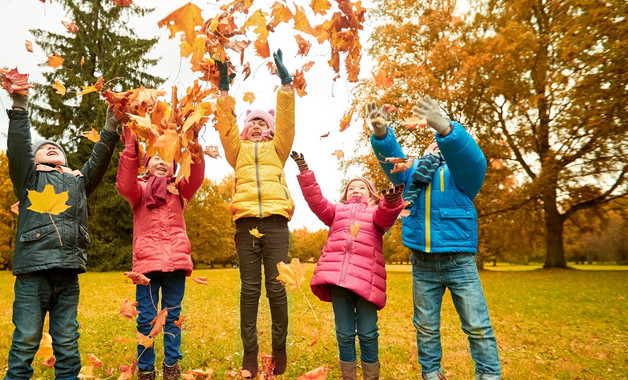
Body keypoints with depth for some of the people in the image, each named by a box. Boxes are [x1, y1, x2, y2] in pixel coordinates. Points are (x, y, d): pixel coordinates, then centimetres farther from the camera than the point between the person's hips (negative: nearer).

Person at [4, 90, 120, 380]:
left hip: (68, 274, 2)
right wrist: (20, 107, -7)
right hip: (33, 271, -2)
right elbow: (17, 148, 2)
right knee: (25, 341, -1)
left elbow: (99, 159, 12)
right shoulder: (29, 179, 15)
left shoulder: (79, 181, 23)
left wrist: (111, 127, 2)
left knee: (67, 343, 6)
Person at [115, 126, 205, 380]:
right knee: (146, 319, 3)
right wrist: (130, 147, -17)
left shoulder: (178, 190, 15)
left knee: (172, 316, 9)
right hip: (147, 261, -1)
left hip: (176, 261, 1)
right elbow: (125, 187, -11)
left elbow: (196, 178, -5)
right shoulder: (140, 189, 13)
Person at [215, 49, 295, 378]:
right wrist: (224, 88, 3)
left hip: (275, 221, -1)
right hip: (246, 221, 1)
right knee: (250, 288, 1)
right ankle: (249, 353, 7)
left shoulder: (277, 148, 22)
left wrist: (285, 80, 6)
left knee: (276, 286, -3)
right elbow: (226, 124, 11)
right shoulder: (238, 150, 23)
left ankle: (280, 348, 11)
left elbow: (287, 119, 11)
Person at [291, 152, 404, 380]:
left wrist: (392, 202, -28)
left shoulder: (377, 211, 19)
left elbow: (387, 216, -4)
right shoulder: (336, 211, 26)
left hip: (365, 278, -1)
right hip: (337, 275, 2)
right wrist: (304, 172, 2)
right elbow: (316, 201, 11)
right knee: (344, 333, 6)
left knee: (367, 333, 1)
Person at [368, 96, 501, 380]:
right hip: (423, 264, 3)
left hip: (460, 262, -2)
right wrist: (381, 133, -24)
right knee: (426, 327, 11)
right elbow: (391, 158, -2)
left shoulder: (461, 170, 4)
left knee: (478, 326, 0)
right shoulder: (414, 171, 14)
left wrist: (443, 127, -37)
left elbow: (470, 156, -18)